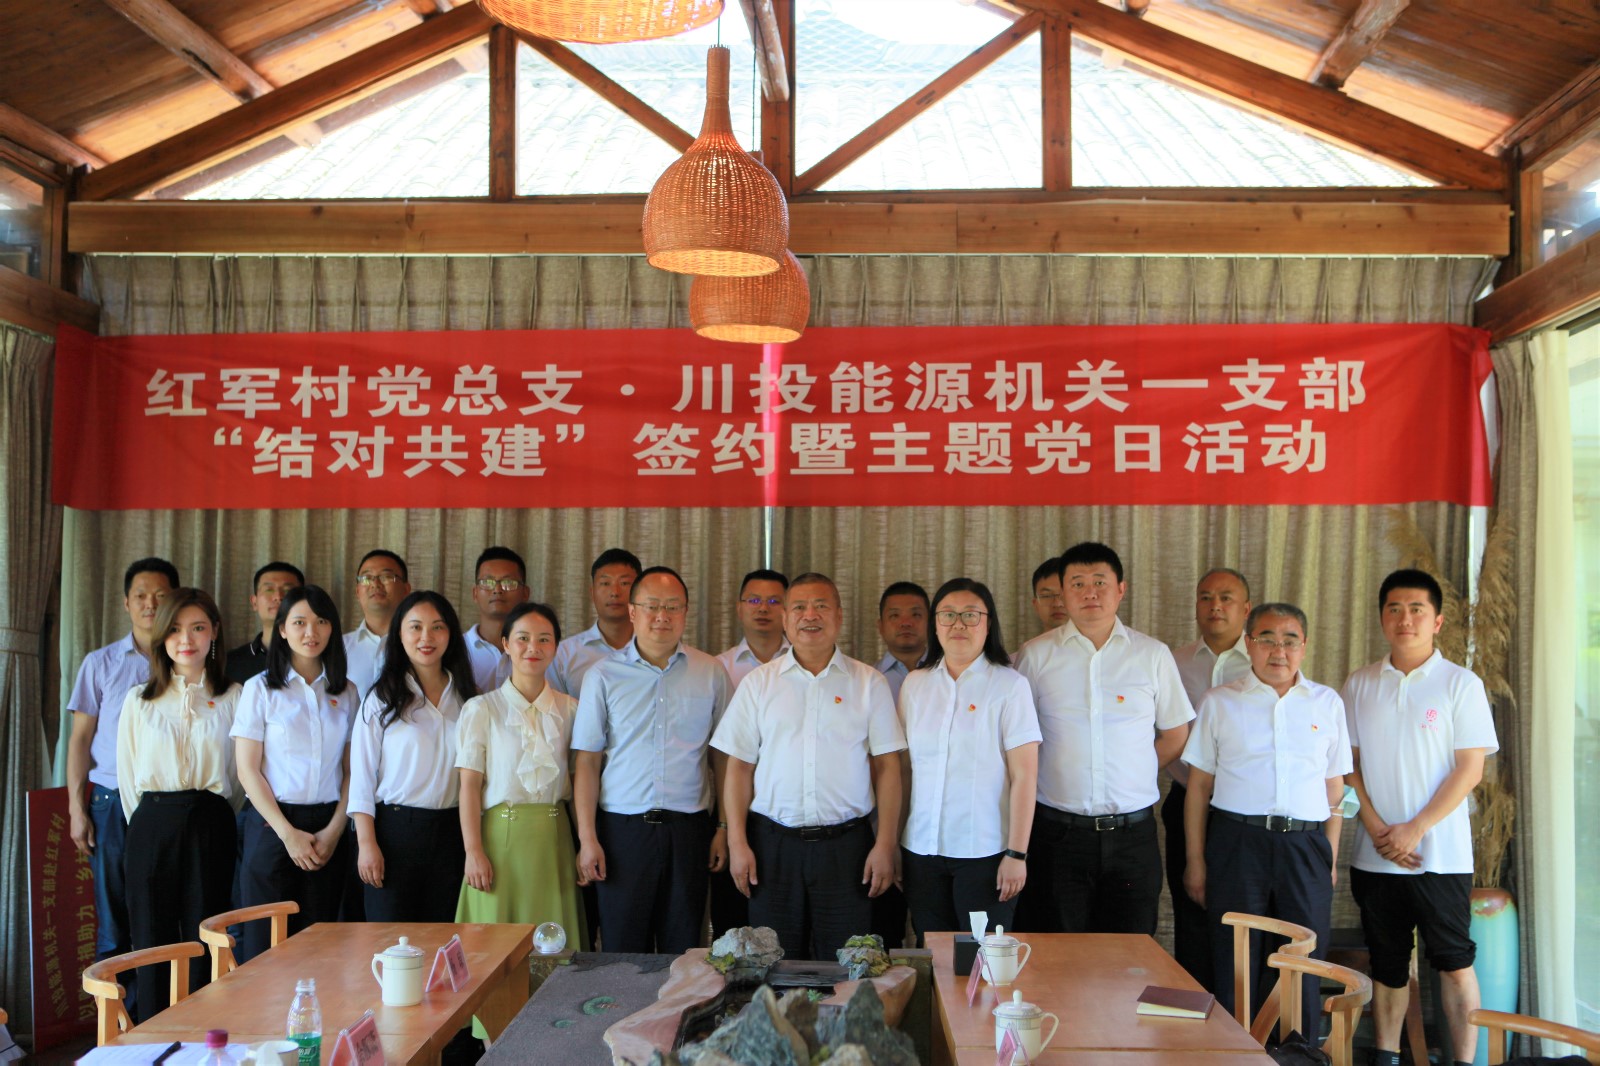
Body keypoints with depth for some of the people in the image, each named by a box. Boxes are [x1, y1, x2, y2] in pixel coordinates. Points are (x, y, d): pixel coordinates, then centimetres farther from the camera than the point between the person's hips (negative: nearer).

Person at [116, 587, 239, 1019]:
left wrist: (218, 823, 6)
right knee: (153, 944, 3)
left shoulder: (232, 697, 6)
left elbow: (242, 772, 8)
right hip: (152, 827, 1)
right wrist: (150, 823, 8)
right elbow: (127, 773, 12)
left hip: (211, 826, -1)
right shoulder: (139, 701, 10)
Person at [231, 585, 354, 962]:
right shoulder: (260, 689, 0)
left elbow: (351, 770, 7)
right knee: (266, 946, 0)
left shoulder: (346, 693, 8)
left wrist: (334, 830, -6)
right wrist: (288, 832, -10)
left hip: (329, 829, 3)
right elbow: (247, 770, -4)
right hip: (273, 824, -2)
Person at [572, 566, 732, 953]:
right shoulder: (603, 675, 3)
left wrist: (725, 828, 2)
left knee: (683, 951, 8)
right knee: (622, 953, 5)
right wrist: (587, 838, -4)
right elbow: (586, 762, 1)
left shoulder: (711, 673, 5)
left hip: (689, 829, 1)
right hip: (623, 828, -1)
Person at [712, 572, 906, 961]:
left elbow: (887, 767, 3)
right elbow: (739, 766, 5)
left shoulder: (869, 683, 4)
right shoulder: (758, 683, 6)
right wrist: (737, 842, -2)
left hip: (846, 842, -1)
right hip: (772, 843, 1)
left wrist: (885, 844, -4)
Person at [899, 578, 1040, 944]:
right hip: (922, 850, 4)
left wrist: (1017, 853, -12)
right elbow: (903, 767, 11)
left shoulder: (1009, 685, -4)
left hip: (985, 853, -3)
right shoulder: (915, 684, 8)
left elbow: (1024, 776, -8)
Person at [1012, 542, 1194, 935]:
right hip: (1058, 831, -1)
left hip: (1132, 833, 1)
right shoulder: (1035, 655, 2)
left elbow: (1176, 734, 13)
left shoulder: (1153, 655, 6)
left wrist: (1135, 772, 4)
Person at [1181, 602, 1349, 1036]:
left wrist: (1331, 857, 8)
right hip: (1237, 842, -1)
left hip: (1306, 847, 2)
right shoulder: (1220, 702, 6)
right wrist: (1196, 860, 1)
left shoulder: (1328, 703, 12)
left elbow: (1335, 786, 14)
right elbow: (1199, 787, 6)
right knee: (1236, 966, 2)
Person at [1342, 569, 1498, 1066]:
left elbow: (1470, 769, -7)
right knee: (1386, 963, 12)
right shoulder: (1360, 685, 5)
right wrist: (1376, 829, -6)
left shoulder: (1461, 684, -3)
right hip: (1375, 853, 3)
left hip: (1440, 853, -3)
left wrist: (1414, 829, -13)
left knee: (1454, 963, 2)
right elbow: (1349, 764, 6)